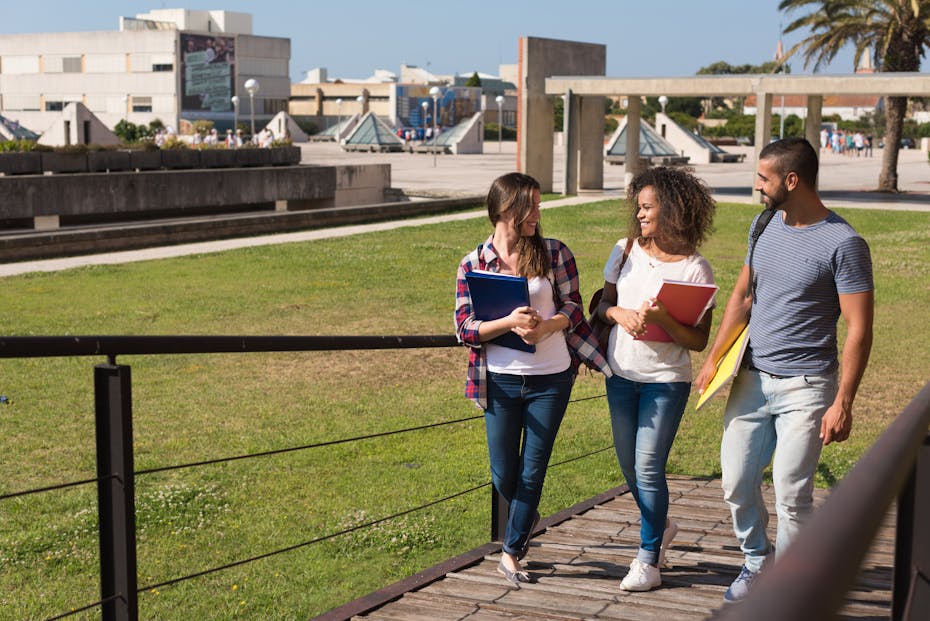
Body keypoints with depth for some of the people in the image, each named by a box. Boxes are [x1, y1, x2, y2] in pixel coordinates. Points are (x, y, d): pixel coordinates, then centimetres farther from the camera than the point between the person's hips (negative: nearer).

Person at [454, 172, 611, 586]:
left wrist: (544, 328, -21)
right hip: (500, 381, 0)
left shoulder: (554, 253, -1)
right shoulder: (473, 264, -2)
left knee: (532, 471, 6)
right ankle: (527, 520, 43)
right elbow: (464, 329, -6)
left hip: (551, 379, 0)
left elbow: (572, 308, 0)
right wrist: (510, 322, -22)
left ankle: (511, 552, 22)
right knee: (503, 477, 9)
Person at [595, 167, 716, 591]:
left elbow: (699, 341, -11)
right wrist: (618, 313, -13)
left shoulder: (695, 269, -12)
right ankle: (659, 527, 41)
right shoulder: (626, 251, 1)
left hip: (666, 381, -5)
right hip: (621, 375, 5)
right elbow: (603, 303, 9)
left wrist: (664, 321, -28)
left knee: (648, 467, -7)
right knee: (629, 465, 14)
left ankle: (649, 559, 8)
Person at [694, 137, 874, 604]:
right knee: (737, 485, 11)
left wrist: (843, 403, -18)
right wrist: (712, 360, 11)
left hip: (804, 388, -6)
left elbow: (858, 329, -14)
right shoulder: (766, 225, 7)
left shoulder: (843, 244, -14)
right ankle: (756, 562, 34)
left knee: (792, 496, -2)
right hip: (751, 379, 6)